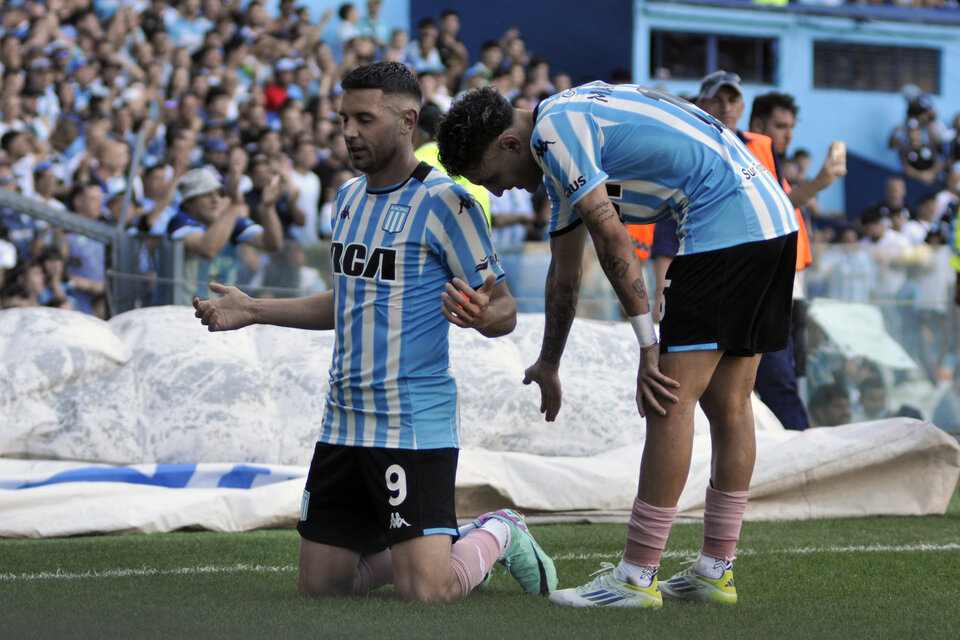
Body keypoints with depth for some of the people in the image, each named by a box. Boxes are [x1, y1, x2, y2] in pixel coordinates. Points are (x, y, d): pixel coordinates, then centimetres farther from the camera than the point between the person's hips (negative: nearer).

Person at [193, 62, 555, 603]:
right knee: (320, 584, 7)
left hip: (415, 422, -8)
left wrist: (483, 315, -34)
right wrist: (252, 311, 26)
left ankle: (498, 535, 17)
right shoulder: (350, 197, 13)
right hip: (344, 424, 8)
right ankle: (445, 543, 28)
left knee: (427, 594, -15)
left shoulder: (444, 201, -11)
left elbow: (505, 311, -10)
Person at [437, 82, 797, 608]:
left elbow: (613, 241, -15)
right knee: (728, 404, 13)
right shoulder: (567, 128, 23)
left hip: (726, 224, -10)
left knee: (671, 401, -8)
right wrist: (548, 364, 44)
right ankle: (716, 570, 18)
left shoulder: (553, 131, -9)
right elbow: (564, 273, 34)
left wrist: (649, 347, -11)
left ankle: (636, 578, -6)